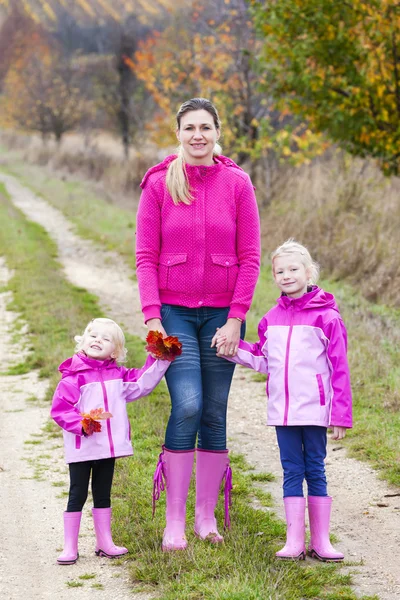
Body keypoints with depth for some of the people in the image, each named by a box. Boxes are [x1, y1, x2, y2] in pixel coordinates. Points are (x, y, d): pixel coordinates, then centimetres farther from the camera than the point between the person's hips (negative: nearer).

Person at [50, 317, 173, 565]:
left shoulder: (118, 375, 6)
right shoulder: (74, 377, -11)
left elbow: (142, 384, 12)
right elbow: (60, 408, -14)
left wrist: (158, 362, 4)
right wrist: (81, 423, -26)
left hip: (108, 447, 5)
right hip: (82, 449, -5)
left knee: (103, 495, 16)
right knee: (77, 496, 1)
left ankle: (105, 542, 25)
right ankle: (70, 547, 8)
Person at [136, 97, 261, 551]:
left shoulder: (237, 183, 1)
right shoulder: (159, 184, -1)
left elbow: (250, 257, 1)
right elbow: (146, 256, -1)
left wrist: (236, 319, -6)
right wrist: (152, 318, -9)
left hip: (222, 313, 2)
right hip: (174, 310, -2)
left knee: (215, 414, 5)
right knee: (187, 406, -15)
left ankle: (206, 517, 17)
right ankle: (174, 522, -7)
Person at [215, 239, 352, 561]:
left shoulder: (327, 316, -6)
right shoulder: (272, 318, 9)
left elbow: (339, 369, -6)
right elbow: (263, 360, 16)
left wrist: (341, 414, -8)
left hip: (315, 408, -4)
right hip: (282, 410, 4)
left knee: (315, 471, 4)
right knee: (292, 471, 7)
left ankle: (321, 541, 11)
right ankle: (295, 541, 10)